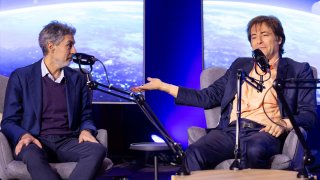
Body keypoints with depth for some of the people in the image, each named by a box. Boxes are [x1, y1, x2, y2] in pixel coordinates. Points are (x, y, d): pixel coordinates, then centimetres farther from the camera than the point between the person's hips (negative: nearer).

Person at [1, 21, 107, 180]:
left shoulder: (78, 79, 15)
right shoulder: (21, 77, 5)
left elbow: (86, 117, 18)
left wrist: (86, 130, -7)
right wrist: (24, 135, -18)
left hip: (67, 142, 3)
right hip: (36, 142, -3)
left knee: (98, 150, -30)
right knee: (32, 156, -39)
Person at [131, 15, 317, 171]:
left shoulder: (298, 70, 15)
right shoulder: (240, 65, 26)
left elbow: (309, 114, 6)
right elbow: (207, 97, 22)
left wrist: (284, 123, -17)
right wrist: (162, 86, 18)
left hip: (263, 132, -3)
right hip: (229, 131, 3)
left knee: (254, 151, -41)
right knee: (194, 153, -30)